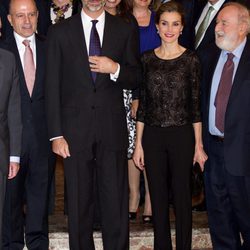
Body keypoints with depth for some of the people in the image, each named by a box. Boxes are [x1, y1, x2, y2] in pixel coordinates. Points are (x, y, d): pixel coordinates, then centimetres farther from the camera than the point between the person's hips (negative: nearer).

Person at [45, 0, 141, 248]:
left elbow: (136, 78, 11)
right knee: (79, 203, 9)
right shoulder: (59, 32, 3)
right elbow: (52, 86, 1)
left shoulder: (124, 30, 7)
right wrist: (56, 134, -5)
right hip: (75, 129, -1)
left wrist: (115, 69, -11)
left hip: (112, 128, 1)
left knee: (116, 202, 3)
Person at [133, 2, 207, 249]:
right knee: (158, 198, 10)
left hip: (182, 135, -2)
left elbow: (195, 104, -1)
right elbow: (142, 104, 6)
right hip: (153, 136, 2)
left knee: (182, 197, 6)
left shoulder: (190, 59, -2)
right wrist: (138, 143, 4)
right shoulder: (147, 59, 4)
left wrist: (199, 144, -4)